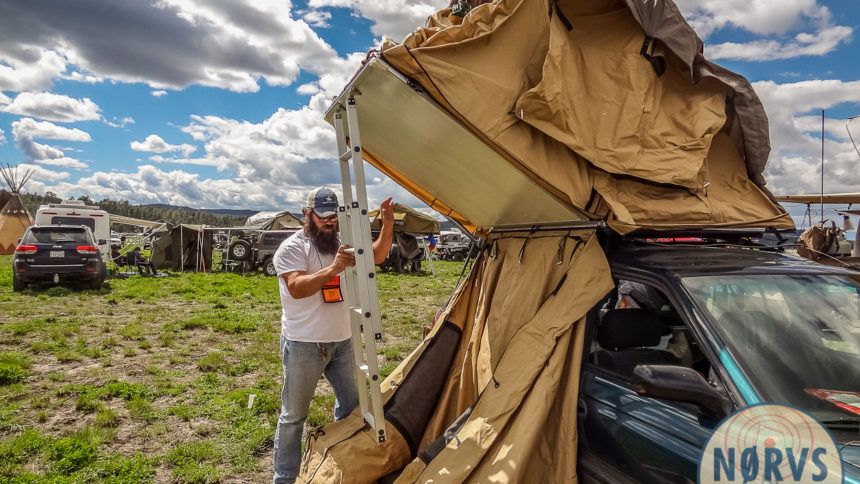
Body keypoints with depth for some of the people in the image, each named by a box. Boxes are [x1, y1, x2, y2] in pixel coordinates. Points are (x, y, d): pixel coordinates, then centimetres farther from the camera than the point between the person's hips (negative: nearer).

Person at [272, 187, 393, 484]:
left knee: (350, 406, 18)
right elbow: (296, 288, -27)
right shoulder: (292, 247, -14)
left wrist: (387, 226, -10)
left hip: (342, 341, 7)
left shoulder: (341, 246, 7)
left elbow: (376, 257, 6)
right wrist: (333, 269, -39)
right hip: (303, 346, -6)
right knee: (294, 415, 7)